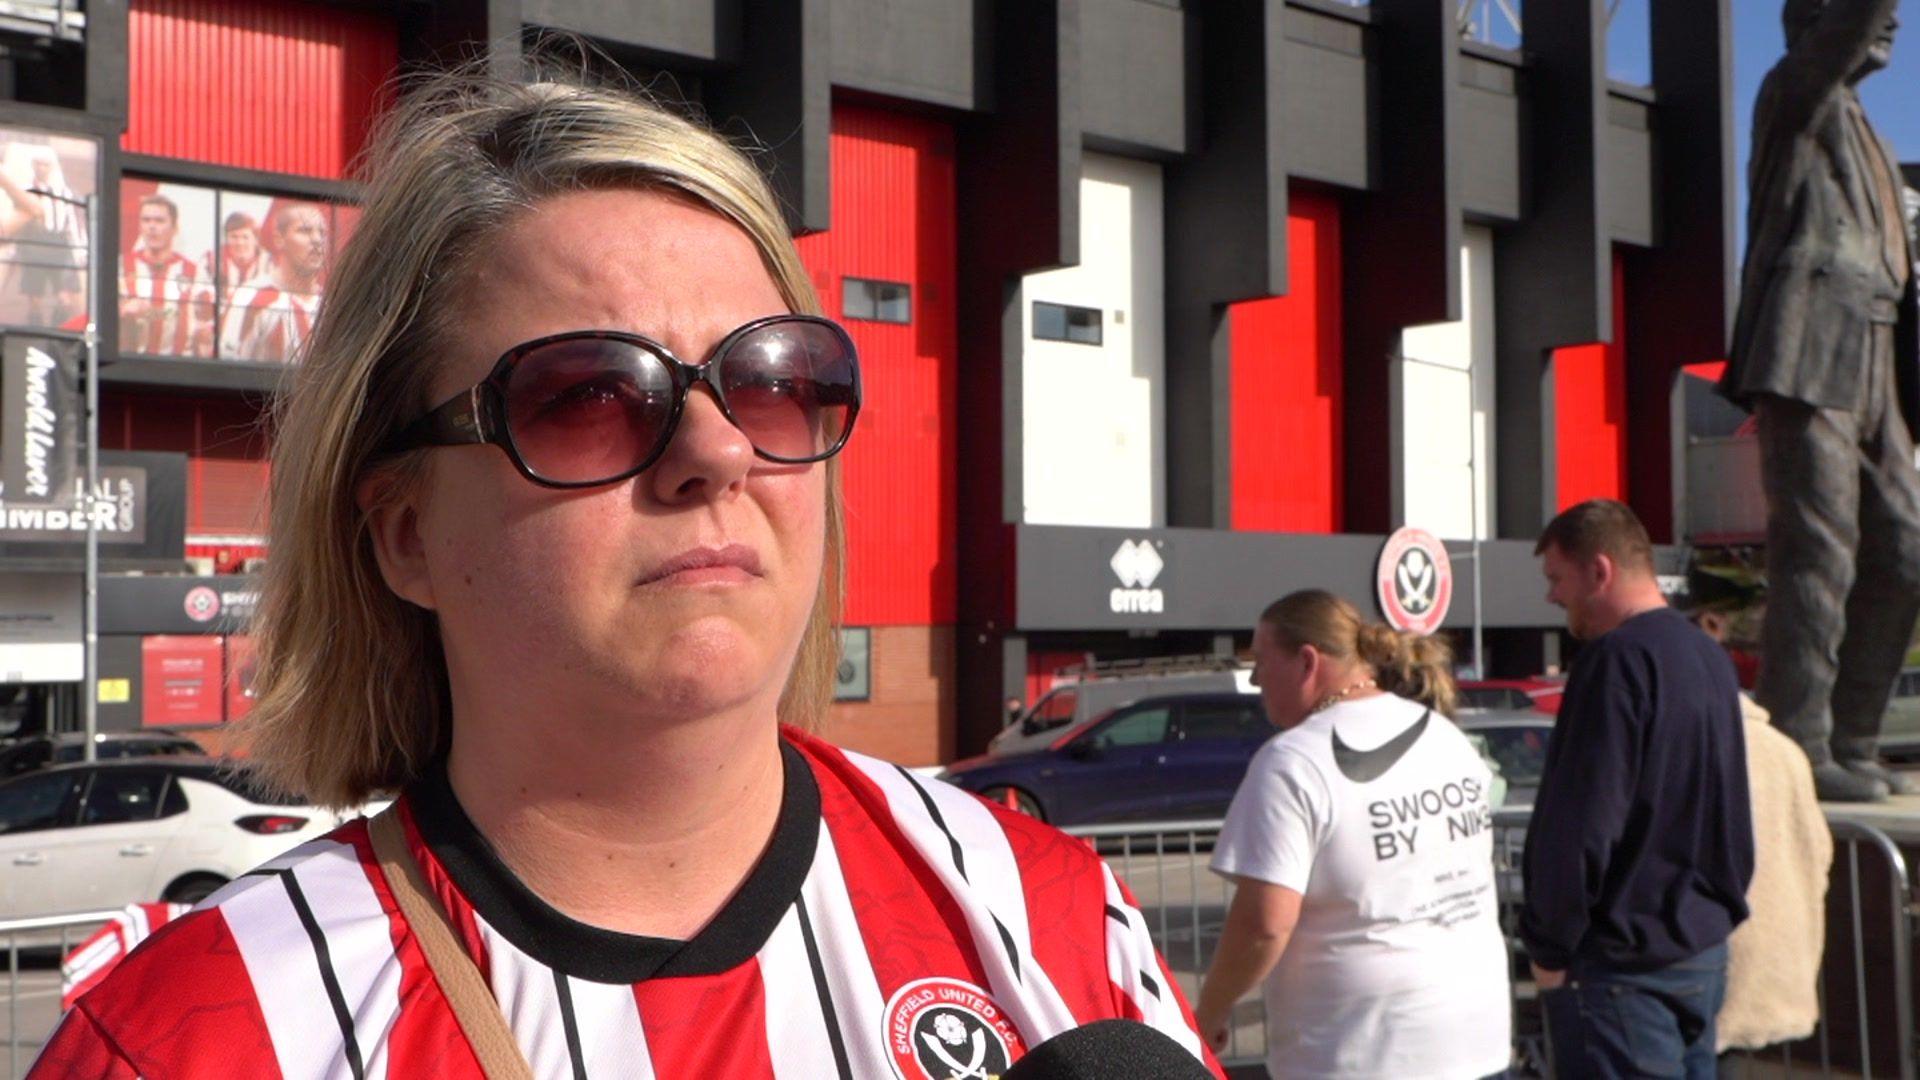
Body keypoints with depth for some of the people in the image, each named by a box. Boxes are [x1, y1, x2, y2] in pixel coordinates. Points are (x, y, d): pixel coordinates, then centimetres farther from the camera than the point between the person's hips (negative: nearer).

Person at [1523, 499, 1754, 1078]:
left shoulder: (1619, 660, -18)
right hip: (1705, 950, 9)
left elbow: (1579, 824, -21)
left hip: (1625, 962, -9)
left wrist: (1549, 946, -11)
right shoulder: (1709, 656, 11)